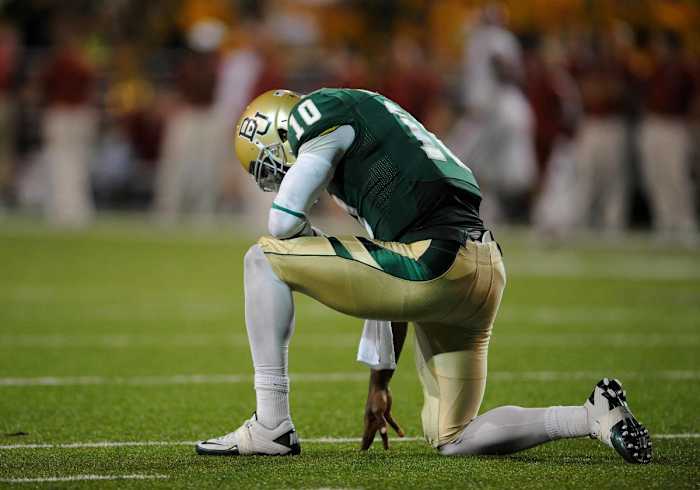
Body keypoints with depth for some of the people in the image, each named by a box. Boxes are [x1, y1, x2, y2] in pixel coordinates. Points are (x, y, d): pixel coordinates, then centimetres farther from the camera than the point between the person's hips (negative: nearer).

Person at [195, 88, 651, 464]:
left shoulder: (320, 112, 5)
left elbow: (286, 222, 2)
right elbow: (388, 282, 34)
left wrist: (319, 258, 25)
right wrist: (379, 382, 35)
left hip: (437, 260, -10)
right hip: (484, 275, 10)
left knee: (263, 259, 1)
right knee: (454, 441, 18)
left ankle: (272, 426, 0)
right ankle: (596, 416, 8)